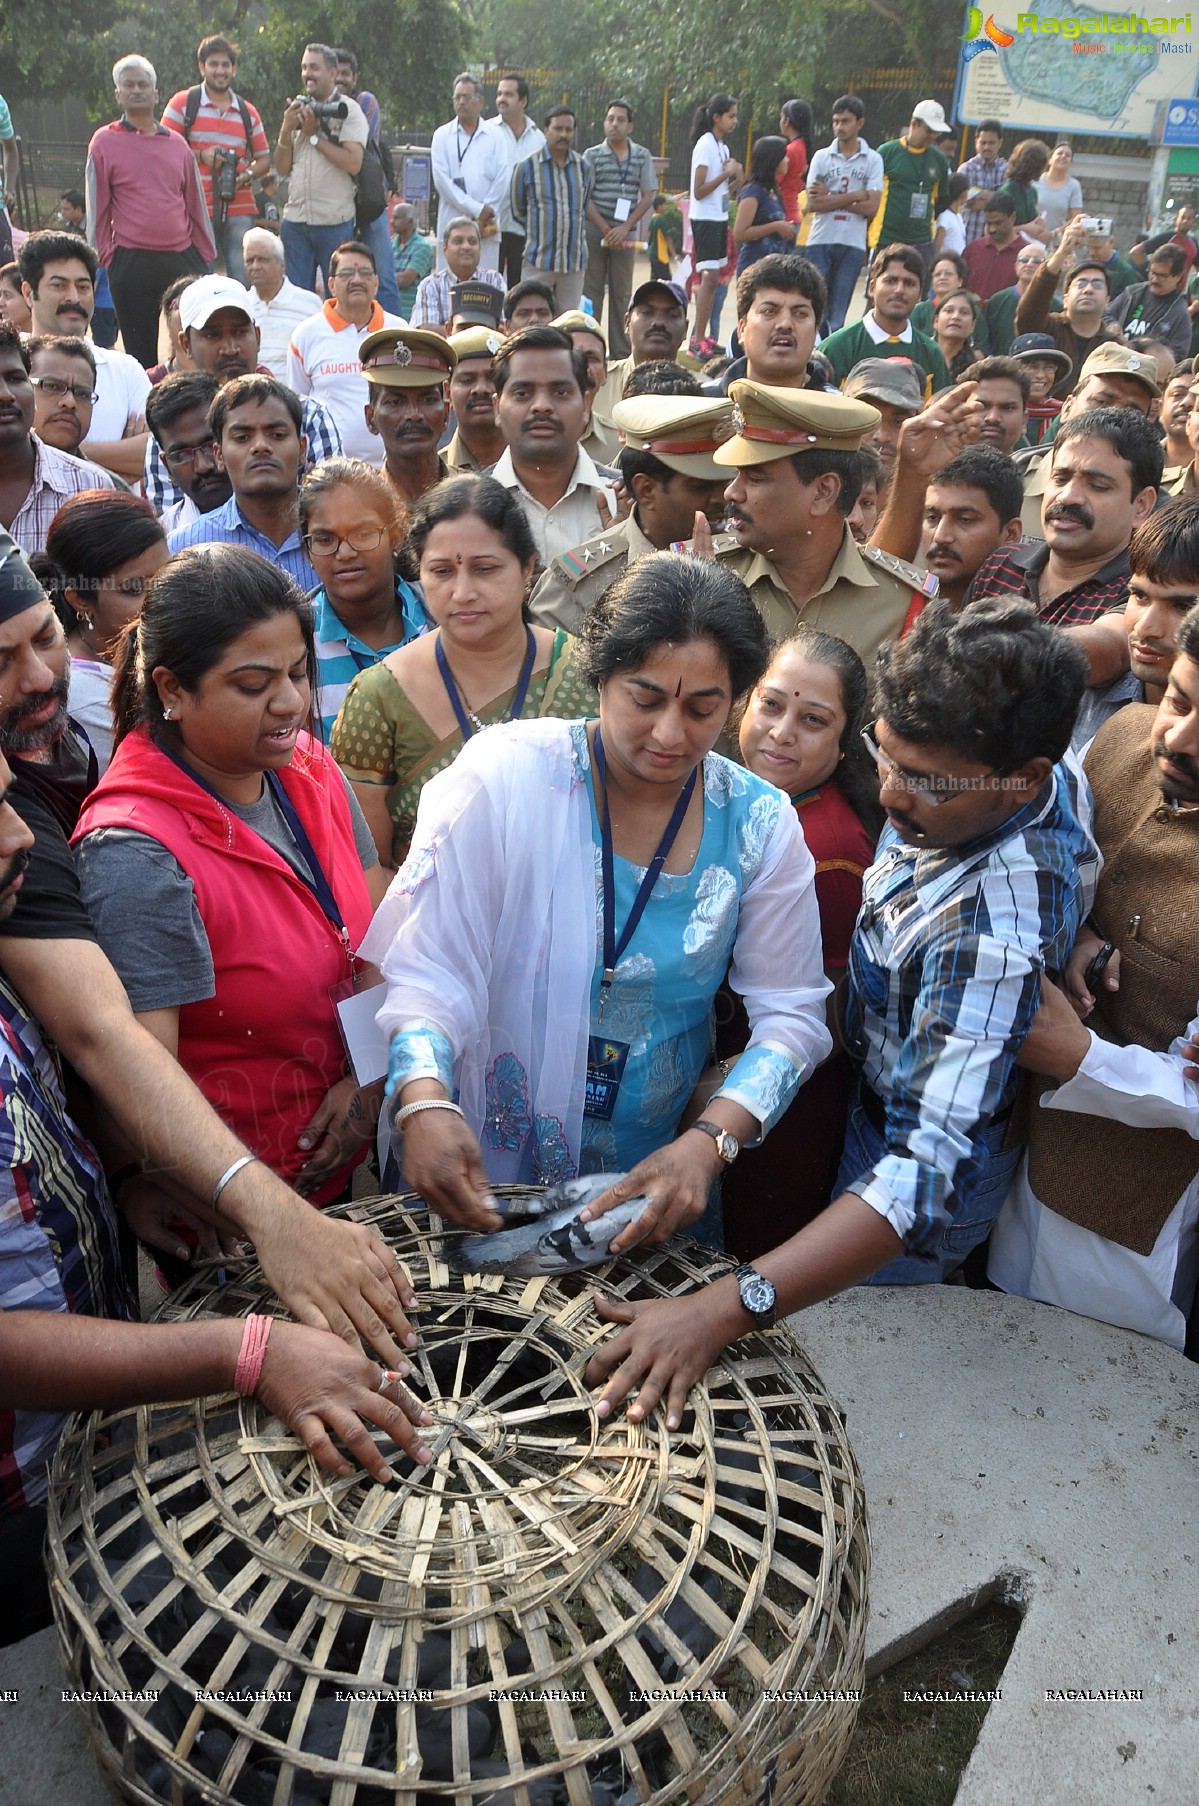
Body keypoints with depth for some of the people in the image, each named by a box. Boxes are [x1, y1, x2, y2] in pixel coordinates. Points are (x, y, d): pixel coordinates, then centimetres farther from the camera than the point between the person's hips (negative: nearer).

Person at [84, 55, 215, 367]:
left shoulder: (176, 143, 13)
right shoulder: (104, 142, 5)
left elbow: (195, 202, 15)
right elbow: (97, 206, 4)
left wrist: (205, 256, 11)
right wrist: (104, 256, -1)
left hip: (182, 260, 2)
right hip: (131, 264, -2)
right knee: (141, 350, 2)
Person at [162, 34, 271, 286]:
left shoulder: (248, 111, 16)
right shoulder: (182, 103, 6)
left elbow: (264, 158, 19)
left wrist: (248, 174, -2)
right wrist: (200, 155, -11)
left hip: (241, 210, 3)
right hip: (197, 208, -3)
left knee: (245, 281, -2)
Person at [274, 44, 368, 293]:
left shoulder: (348, 110, 0)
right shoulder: (297, 109, 15)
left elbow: (353, 163, -14)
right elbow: (282, 168, 11)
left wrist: (313, 135, -8)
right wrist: (287, 128, -3)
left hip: (335, 223, -4)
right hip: (295, 220, 4)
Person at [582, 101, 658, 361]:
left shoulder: (642, 156, 7)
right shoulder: (592, 155, 4)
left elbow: (648, 196, 3)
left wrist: (625, 227, -8)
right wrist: (605, 229, -10)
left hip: (625, 233, 1)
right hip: (594, 230, -1)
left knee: (622, 294, 4)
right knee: (591, 291, 0)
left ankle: (621, 352, 9)